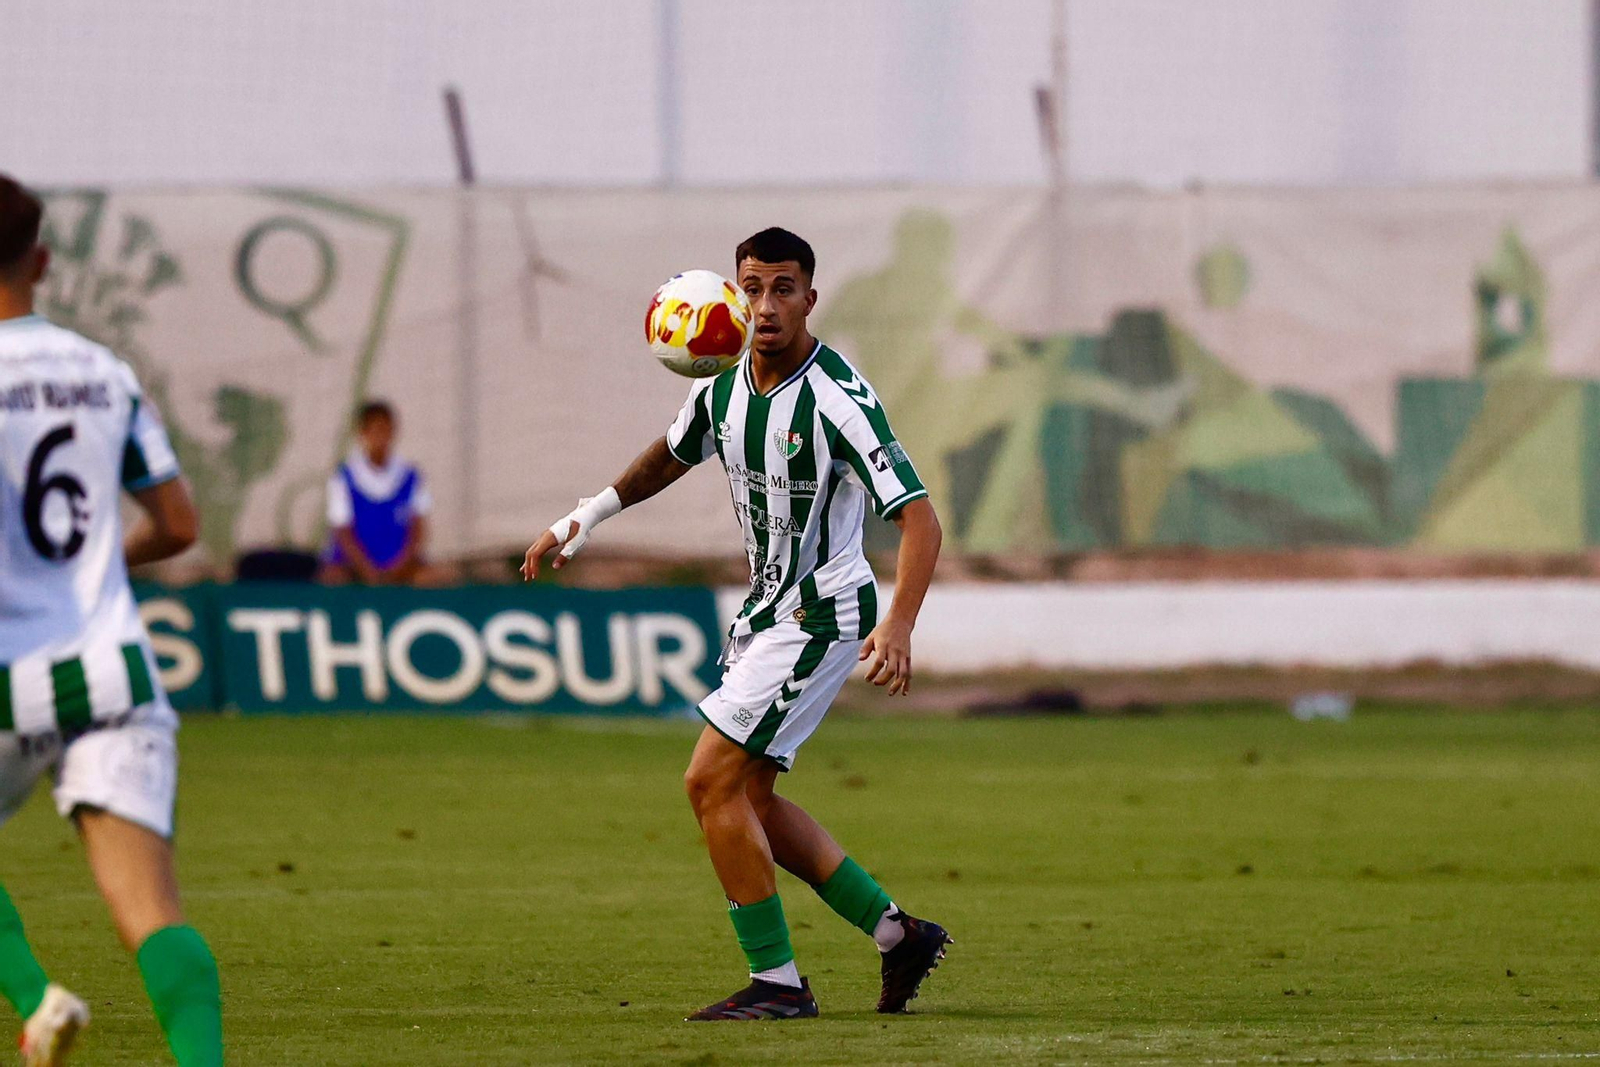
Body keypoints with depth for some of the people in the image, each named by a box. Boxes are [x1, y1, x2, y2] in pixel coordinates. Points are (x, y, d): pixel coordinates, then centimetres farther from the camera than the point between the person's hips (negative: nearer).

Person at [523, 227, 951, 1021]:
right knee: (746, 797, 11)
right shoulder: (723, 381, 1)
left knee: (712, 781, -13)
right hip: (764, 611, 9)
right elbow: (674, 453, 25)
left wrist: (898, 627, -41)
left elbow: (918, 518, -28)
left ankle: (777, 982, -5)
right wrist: (585, 518, 25)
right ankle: (899, 935, 20)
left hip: (819, 614, -9)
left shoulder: (837, 398, -23)